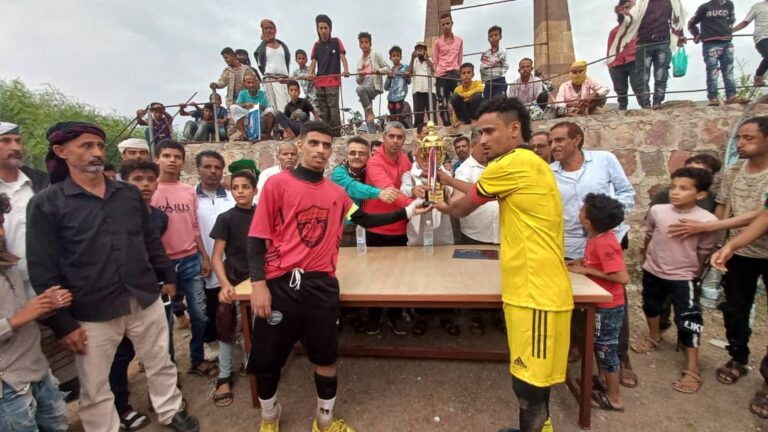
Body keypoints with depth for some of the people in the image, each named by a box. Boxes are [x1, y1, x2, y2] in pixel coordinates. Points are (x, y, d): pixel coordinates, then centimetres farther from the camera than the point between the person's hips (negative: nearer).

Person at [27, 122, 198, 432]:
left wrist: (167, 275, 13)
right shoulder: (46, 204, -7)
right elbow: (43, 270, -8)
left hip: (146, 301, 4)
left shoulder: (129, 193, 5)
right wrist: (62, 323, -9)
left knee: (161, 365, 20)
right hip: (92, 313, -3)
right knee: (95, 389, 14)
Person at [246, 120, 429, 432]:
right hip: (281, 283, -2)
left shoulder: (336, 192, 9)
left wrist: (407, 211, 13)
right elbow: (257, 237, -5)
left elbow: (366, 220, 18)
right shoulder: (277, 184, -4)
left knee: (326, 355, 12)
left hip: (322, 284, 3)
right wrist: (258, 284, -13)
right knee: (268, 357, 12)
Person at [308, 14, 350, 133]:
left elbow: (342, 56, -4)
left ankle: (336, 131, -7)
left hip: (333, 80, -4)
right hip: (319, 81, 4)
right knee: (322, 108, 6)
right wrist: (310, 73, -13)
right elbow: (314, 61, 6)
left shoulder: (336, 41, 5)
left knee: (333, 106, -11)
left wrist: (346, 70, -22)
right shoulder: (316, 45, 13)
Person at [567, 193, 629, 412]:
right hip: (601, 304, 9)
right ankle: (602, 380, 43)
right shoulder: (597, 238, -1)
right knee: (599, 344, 24)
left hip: (608, 307, -9)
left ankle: (614, 398, 23)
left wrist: (587, 270, -25)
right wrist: (574, 262, 1)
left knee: (607, 348, 6)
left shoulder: (604, 244, -28)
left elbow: (623, 277, -31)